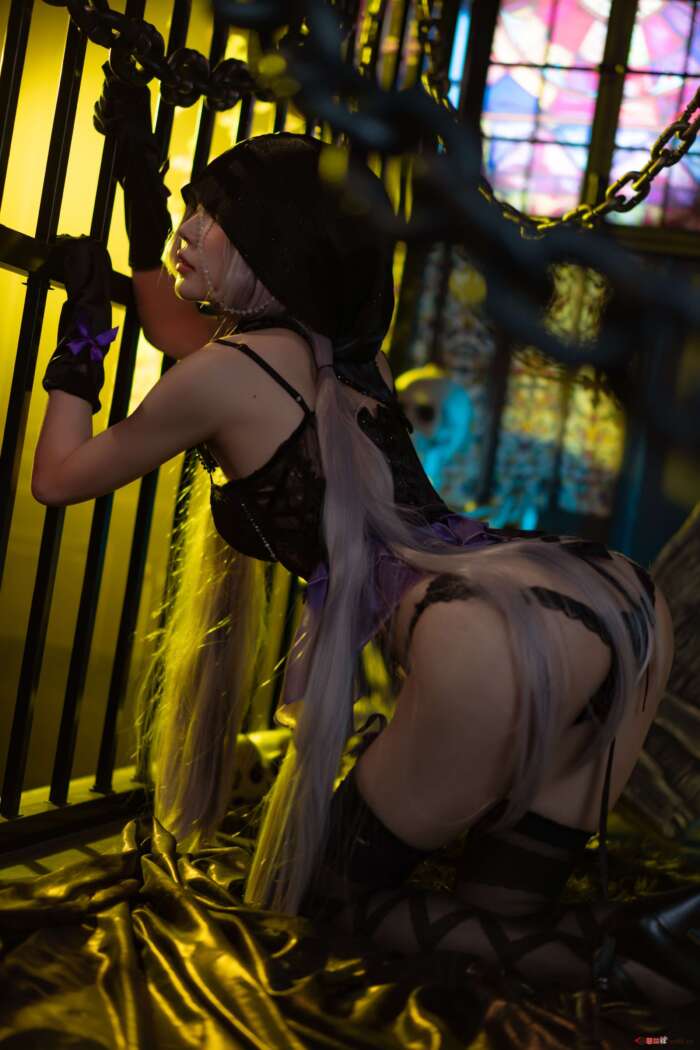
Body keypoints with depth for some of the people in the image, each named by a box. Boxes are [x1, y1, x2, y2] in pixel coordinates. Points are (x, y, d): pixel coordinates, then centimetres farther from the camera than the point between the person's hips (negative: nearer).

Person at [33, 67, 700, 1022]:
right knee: (497, 924, 19)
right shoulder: (335, 347, 24)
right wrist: (136, 159, 48)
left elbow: (60, 479, 19)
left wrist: (79, 341, 32)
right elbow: (170, 319, 44)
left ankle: (605, 952, -7)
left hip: (489, 636, -9)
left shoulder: (226, 373, 2)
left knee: (317, 905, 8)